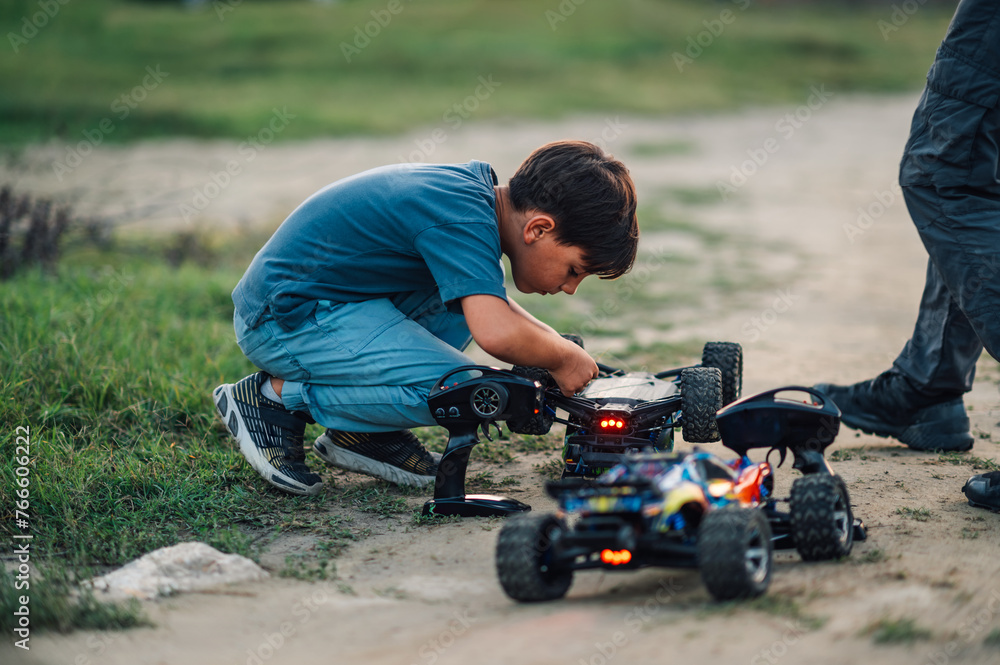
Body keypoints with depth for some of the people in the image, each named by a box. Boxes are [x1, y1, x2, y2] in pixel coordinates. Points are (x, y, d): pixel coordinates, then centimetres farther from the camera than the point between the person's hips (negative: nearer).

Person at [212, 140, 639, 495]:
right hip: (285, 320, -10)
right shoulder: (462, 215, -22)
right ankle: (276, 395, -6)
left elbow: (490, 305, 25)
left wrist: (558, 344, 10)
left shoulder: (473, 190, 7)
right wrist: (564, 358, -14)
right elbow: (495, 333, -34)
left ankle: (359, 431, 8)